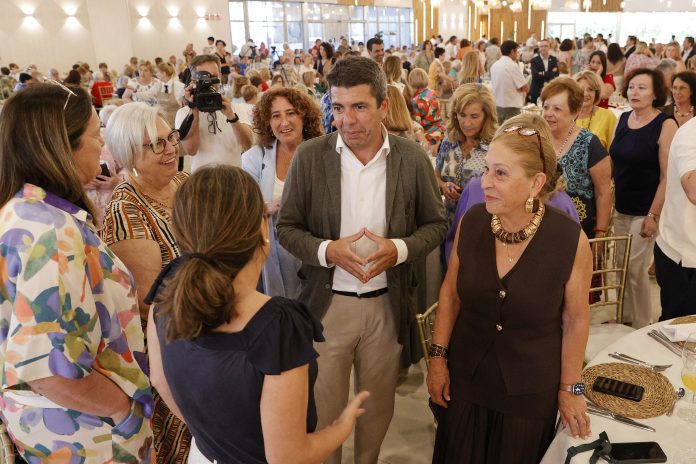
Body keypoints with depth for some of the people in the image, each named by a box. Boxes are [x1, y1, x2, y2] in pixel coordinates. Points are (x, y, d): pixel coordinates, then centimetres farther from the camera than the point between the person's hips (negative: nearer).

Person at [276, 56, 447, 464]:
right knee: (324, 406, 14)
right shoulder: (310, 156, -8)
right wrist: (327, 250, -22)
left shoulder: (414, 159, -7)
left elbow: (436, 225, 2)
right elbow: (287, 228, -2)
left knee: (379, 404, 20)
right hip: (326, 303, -1)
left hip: (388, 304, 1)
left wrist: (398, 249, -18)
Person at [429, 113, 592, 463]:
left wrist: (570, 389, 0)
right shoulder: (471, 223, -12)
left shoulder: (571, 240, -20)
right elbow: (450, 292, 1)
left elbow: (575, 320, -8)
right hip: (464, 381, 3)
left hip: (531, 393, -2)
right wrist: (438, 357, 1)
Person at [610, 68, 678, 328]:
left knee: (635, 269, 0)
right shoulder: (623, 119, 6)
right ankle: (625, 317, 31)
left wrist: (653, 215, -17)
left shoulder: (665, 125, -12)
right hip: (621, 208, 6)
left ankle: (643, 326, 19)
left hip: (645, 211, -6)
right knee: (622, 267, 13)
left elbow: (668, 176, -15)